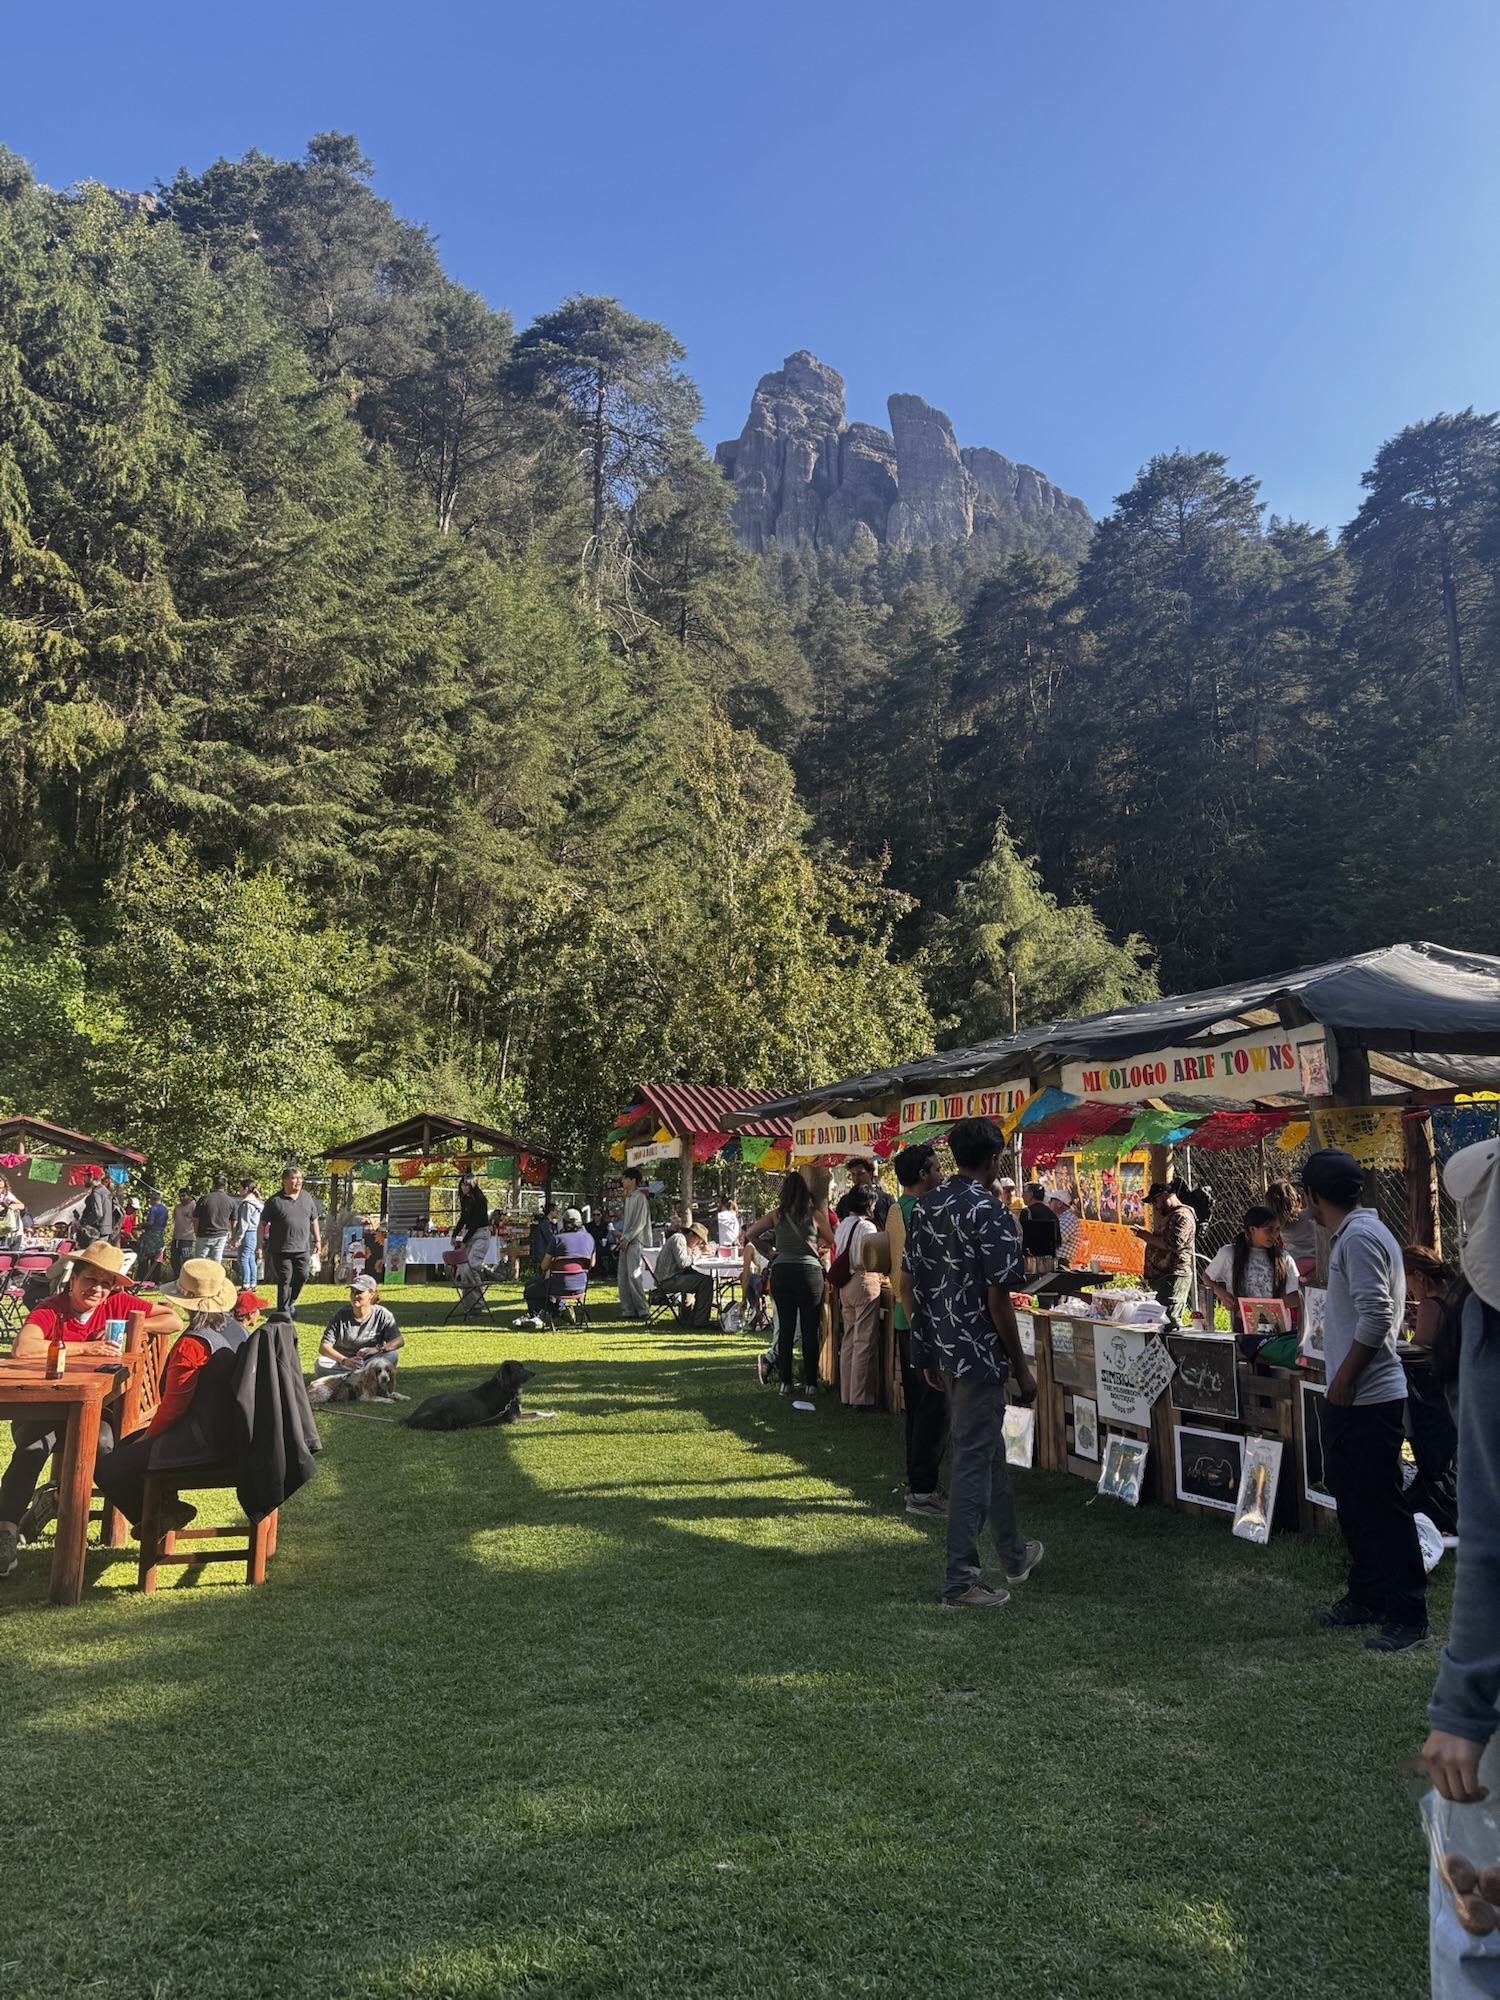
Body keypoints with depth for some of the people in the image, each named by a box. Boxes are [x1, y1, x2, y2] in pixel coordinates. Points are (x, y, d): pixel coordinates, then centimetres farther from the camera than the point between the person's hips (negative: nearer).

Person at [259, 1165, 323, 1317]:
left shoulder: (307, 1197, 11)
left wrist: (317, 1240, 17)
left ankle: (290, 1302, 25)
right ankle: (283, 1311, 8)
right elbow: (263, 1223, -1)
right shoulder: (275, 1201, -3)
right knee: (285, 1280, -2)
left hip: (302, 1248, 4)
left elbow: (314, 1220, 20)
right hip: (281, 1249, -4)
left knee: (303, 1275, 1)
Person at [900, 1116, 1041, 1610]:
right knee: (972, 1462, 1)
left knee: (989, 1450, 22)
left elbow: (906, 1283, 9)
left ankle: (1014, 1554, 38)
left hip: (939, 1351, 8)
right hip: (978, 1355, -8)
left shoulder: (924, 1208, 5)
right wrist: (1022, 1367, -10)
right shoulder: (991, 1213, -17)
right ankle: (960, 1581, 8)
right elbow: (997, 1299, -19)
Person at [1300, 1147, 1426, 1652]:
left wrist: (1344, 1380, -18)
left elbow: (1376, 1316, -25)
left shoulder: (1360, 1237, -18)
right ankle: (1366, 1596, 30)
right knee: (1353, 1498, 18)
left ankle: (1407, 1618, 7)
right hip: (1351, 1399, 10)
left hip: (1368, 1399, -10)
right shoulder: (1350, 1234, 13)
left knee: (1380, 1506, -2)